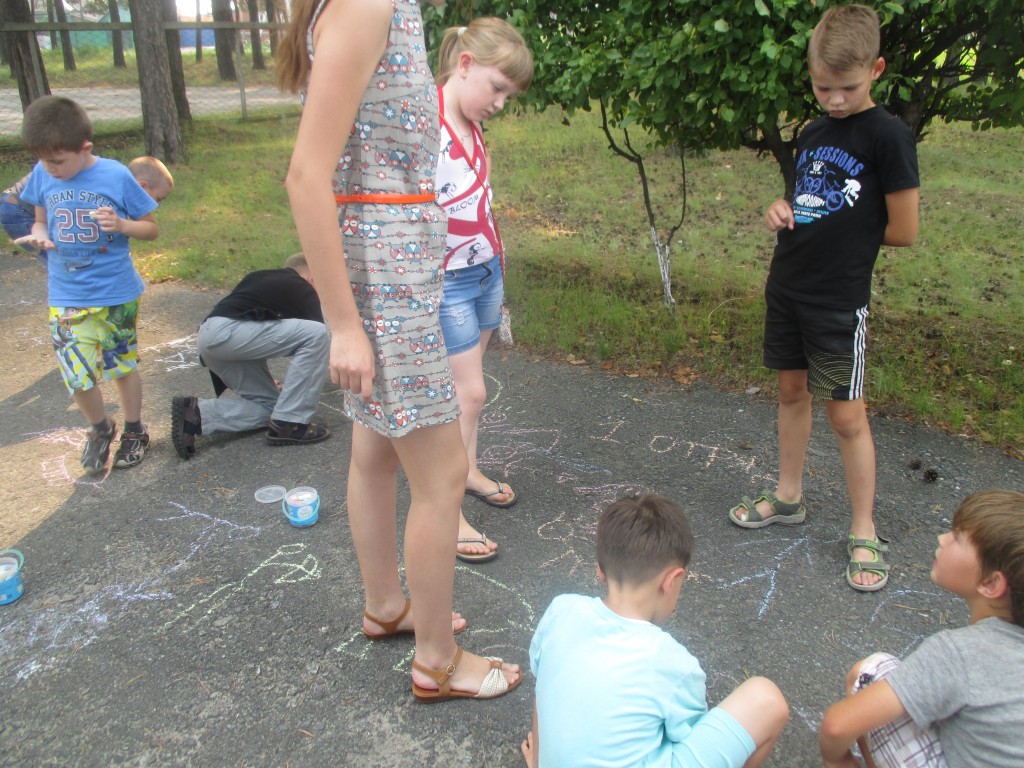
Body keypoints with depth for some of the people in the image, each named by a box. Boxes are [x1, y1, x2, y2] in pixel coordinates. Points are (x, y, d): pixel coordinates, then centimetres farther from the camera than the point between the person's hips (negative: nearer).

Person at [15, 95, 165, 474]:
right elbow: (42, 220, 10)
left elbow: (151, 228, -4)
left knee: (123, 365, 14)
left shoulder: (116, 176, -13)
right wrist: (38, 233, -13)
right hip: (66, 297, 2)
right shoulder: (43, 175, -4)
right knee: (78, 375, -4)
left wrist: (121, 224, -24)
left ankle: (134, 431, 37)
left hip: (117, 294, -2)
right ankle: (100, 428, 26)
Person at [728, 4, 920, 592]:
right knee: (793, 391, 16)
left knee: (847, 413, -1)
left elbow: (903, 231, -11)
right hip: (787, 287, 7)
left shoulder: (888, 136, -11)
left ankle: (865, 533, 13)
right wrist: (784, 212, 0)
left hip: (840, 300, -7)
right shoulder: (812, 134, 9)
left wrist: (845, 233, -1)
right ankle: (788, 499, 32)